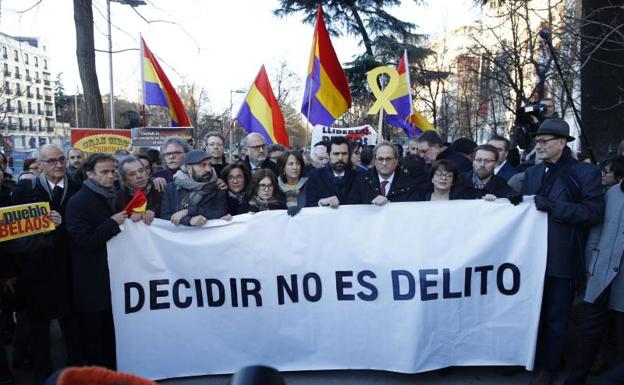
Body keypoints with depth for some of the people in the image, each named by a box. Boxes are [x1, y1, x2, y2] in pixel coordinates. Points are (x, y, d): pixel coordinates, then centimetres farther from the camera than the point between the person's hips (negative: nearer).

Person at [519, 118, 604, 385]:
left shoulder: (585, 172, -5)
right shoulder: (532, 173, 11)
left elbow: (594, 212, -16)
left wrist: (551, 206, -23)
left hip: (563, 259, -4)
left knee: (556, 318, 10)